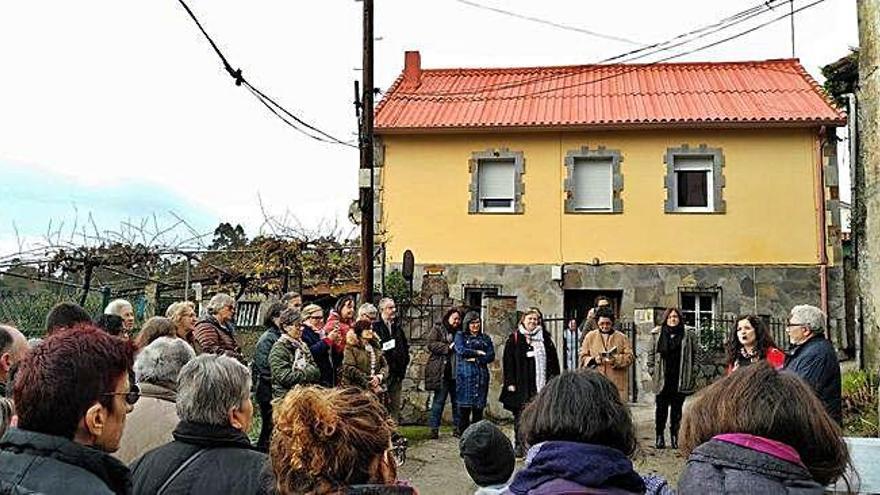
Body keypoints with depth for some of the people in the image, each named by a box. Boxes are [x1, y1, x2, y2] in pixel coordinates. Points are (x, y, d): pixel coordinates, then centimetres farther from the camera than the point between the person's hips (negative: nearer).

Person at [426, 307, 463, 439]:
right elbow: (431, 344, -9)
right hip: (442, 372, -4)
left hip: (457, 372, 4)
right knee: (439, 400, 0)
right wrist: (448, 347, -15)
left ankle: (458, 427, 16)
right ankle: (434, 428, 7)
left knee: (457, 400, 7)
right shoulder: (438, 329, 2)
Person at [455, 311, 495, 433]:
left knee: (479, 409, 1)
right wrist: (478, 352, -2)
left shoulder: (485, 338, 18)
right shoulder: (460, 336, 10)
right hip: (465, 376, -3)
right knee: (464, 408, -6)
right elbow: (461, 351, -8)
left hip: (481, 377, 3)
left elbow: (491, 356, 5)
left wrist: (475, 359, -6)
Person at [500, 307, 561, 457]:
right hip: (521, 385, -2)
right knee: (520, 416, 1)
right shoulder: (514, 338, 3)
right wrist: (510, 382, -7)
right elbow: (508, 361, 0)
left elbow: (553, 360, 12)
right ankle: (518, 445, 9)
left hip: (541, 385, 2)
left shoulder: (545, 337, 12)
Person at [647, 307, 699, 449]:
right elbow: (651, 354, 9)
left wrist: (693, 373, -2)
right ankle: (659, 436, 12)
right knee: (661, 408, 4)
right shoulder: (657, 334, 5)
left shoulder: (689, 334, 3)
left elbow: (696, 354, 4)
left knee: (677, 408, 7)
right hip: (662, 379, 0)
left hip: (681, 379, 0)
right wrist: (652, 371, 2)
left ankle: (674, 435, 16)